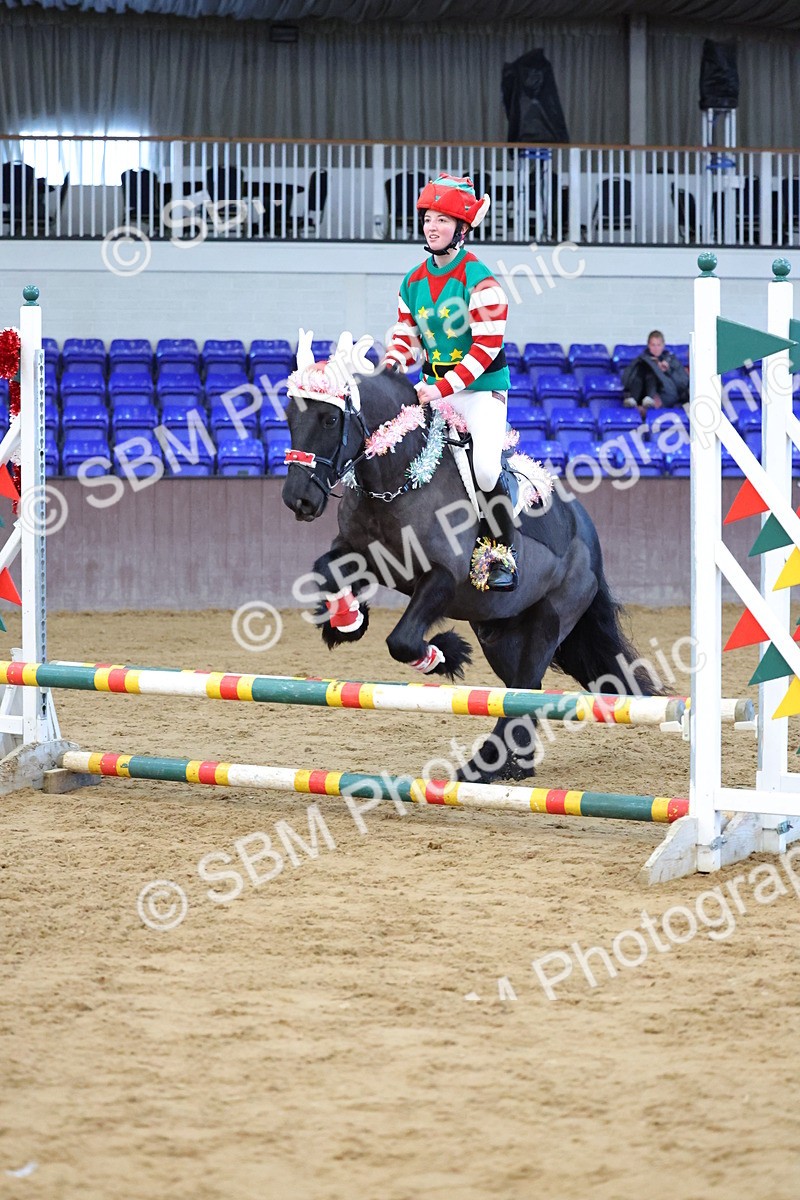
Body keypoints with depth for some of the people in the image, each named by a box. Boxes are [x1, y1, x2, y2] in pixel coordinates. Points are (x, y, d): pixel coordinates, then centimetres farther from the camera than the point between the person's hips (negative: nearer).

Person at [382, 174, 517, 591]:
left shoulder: (478, 279, -13)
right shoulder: (414, 281, 8)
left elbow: (487, 346, -18)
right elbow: (406, 335, 14)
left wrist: (444, 387, -25)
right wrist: (394, 360, -10)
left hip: (481, 387, -7)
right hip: (435, 389, 7)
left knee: (486, 468, -27)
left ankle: (503, 552, -7)